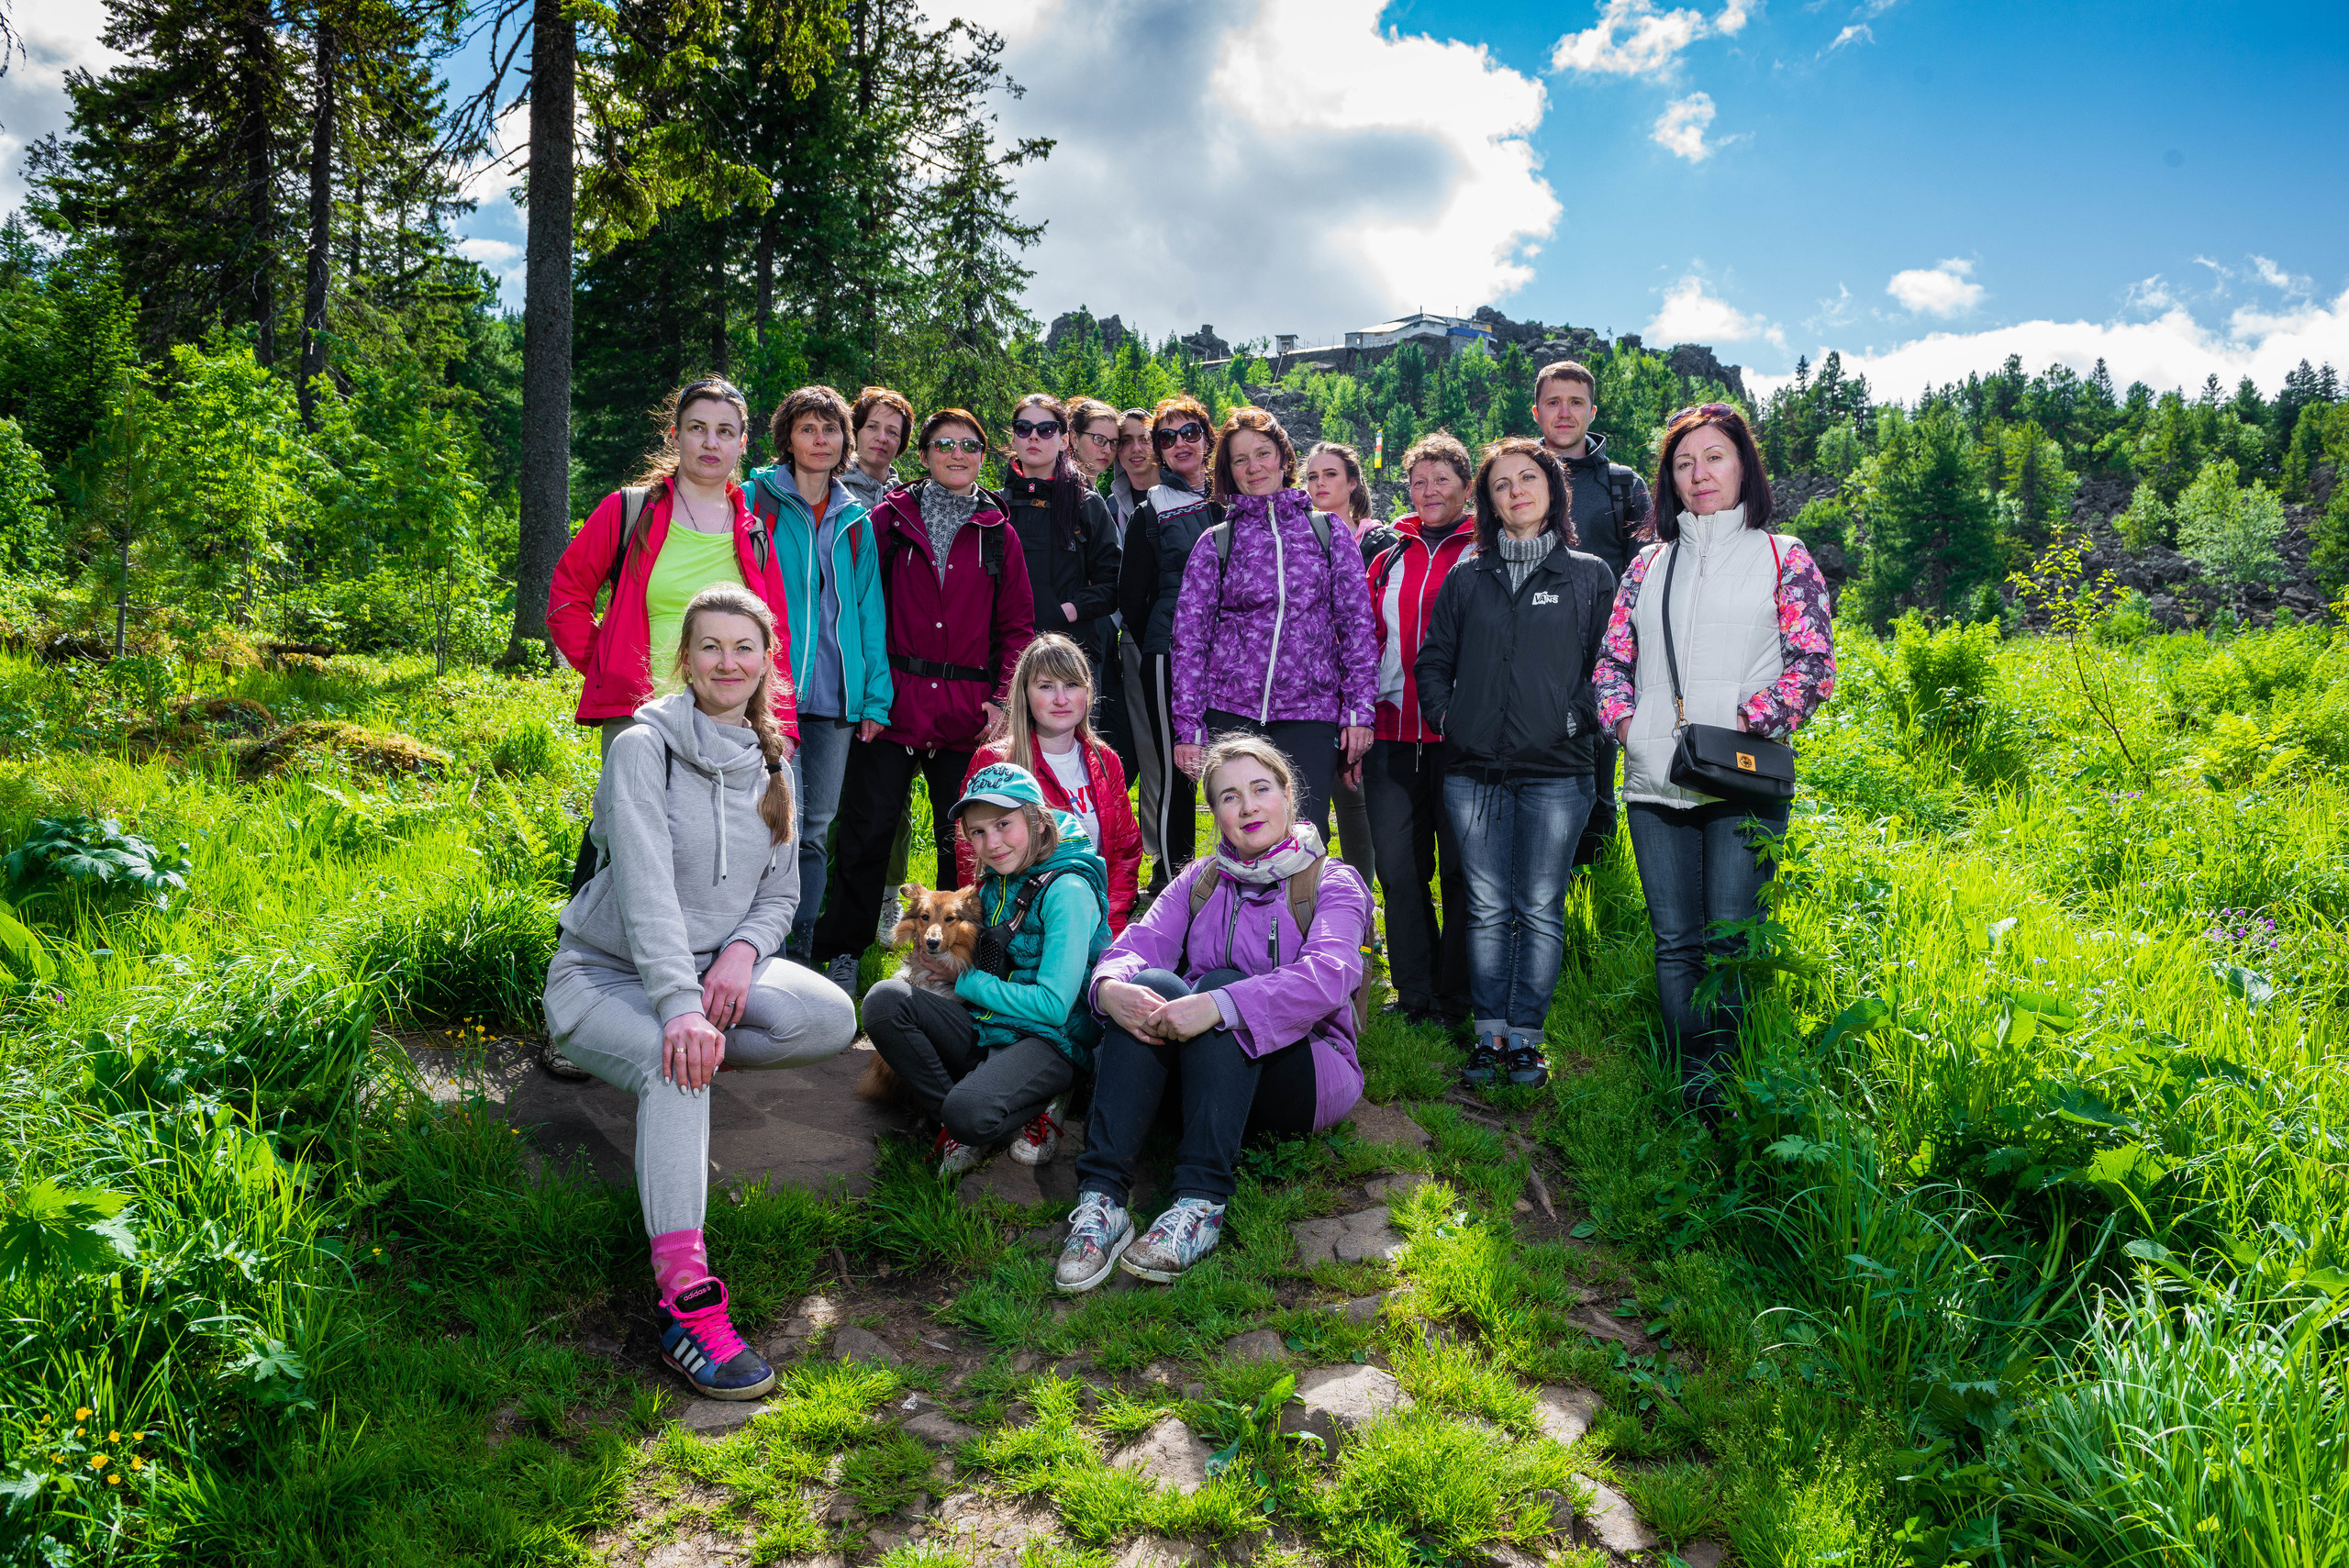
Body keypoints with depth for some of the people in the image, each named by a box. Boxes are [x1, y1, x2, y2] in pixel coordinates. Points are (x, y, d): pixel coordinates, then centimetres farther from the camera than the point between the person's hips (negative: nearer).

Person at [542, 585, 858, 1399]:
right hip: (606, 973, -5)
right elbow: (645, 886, -24)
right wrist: (679, 1004, -37)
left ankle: (685, 1065, -1)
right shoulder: (645, 745, -12)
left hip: (713, 965, 5)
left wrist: (742, 950, -14)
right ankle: (686, 1299, -40)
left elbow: (780, 893, 9)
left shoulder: (769, 766, 7)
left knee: (833, 1018, -22)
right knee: (677, 1065, -37)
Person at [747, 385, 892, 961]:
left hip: (834, 696, 4)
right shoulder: (757, 502, 4)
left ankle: (799, 952, 17)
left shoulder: (855, 522, 15)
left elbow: (870, 611, 14)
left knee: (816, 831, 8)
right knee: (783, 823, -13)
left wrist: (876, 696, 6)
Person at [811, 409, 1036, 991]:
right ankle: (840, 952, 14)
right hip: (893, 703, -1)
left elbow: (1017, 626, 9)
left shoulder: (998, 534, 10)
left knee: (963, 839, 9)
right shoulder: (891, 518, 5)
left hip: (967, 716, 2)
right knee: (866, 828, 0)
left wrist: (1004, 698, -2)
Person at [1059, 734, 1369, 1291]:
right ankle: (1101, 1198, -34)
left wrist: (1220, 1005, -35)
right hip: (1202, 1072, 3)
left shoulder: (1331, 883, 0)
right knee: (1152, 984, -25)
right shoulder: (1201, 880, 14)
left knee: (1221, 983, -29)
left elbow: (1330, 974, -21)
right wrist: (1111, 986, -27)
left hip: (1304, 1073, -3)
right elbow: (1138, 943, -2)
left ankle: (1201, 1205, -37)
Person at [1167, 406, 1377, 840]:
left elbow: (1358, 624, 7)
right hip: (1231, 712, 0)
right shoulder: (1215, 544, 7)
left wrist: (1359, 710, 0)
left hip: (1311, 711, 0)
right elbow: (1189, 638, 6)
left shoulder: (1328, 531, 9)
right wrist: (1187, 727, 0)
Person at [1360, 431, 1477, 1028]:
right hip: (1393, 736, 4)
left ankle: (1456, 998, 14)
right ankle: (1415, 995, 16)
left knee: (1460, 868, 2)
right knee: (1398, 867, 5)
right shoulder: (1390, 560, 16)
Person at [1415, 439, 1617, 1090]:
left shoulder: (1590, 576, 6)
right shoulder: (1466, 580, 11)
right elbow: (1433, 659, 16)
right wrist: (1444, 716, 4)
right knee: (1488, 908, 6)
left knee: (1540, 911, 2)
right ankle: (1488, 1034, 15)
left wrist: (1579, 720, -1)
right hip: (1473, 772, 2)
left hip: (1555, 772, -2)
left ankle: (1526, 1036, 12)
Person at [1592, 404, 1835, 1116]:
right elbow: (1612, 661, 17)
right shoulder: (1650, 564, 17)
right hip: (1655, 784, 3)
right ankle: (1692, 1078, 12)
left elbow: (1813, 665, 0)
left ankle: (1729, 1077, 4)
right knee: (1675, 941, 4)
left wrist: (1746, 724, -13)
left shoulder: (1782, 555, 7)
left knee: (1730, 939, -7)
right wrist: (1625, 723, -2)